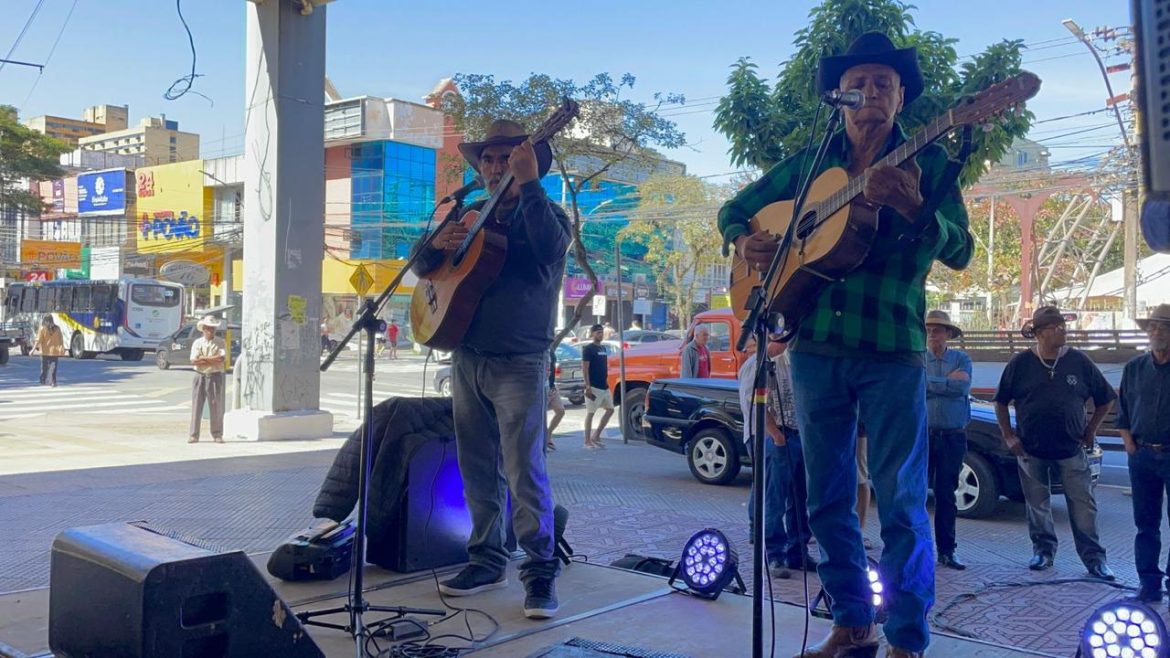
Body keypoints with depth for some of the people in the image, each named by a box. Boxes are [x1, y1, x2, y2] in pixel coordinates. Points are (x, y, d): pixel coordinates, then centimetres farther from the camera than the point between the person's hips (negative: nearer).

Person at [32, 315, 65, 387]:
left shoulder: (42, 329, -6)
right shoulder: (57, 328, 3)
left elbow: (38, 340, -9)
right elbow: (61, 340, 6)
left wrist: (33, 349, -4)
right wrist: (62, 348, 16)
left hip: (45, 351, -2)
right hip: (54, 351, 2)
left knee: (44, 367, 10)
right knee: (53, 367, 4)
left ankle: (43, 381, 13)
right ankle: (53, 381, -3)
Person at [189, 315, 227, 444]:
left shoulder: (220, 342, 4)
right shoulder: (197, 342, 5)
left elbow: (222, 358, -12)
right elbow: (194, 361, -7)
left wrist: (204, 359, -11)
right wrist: (213, 360, -11)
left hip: (215, 377, -1)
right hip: (200, 377, 1)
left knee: (216, 406, 2)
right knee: (196, 406, 2)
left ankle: (217, 435, 10)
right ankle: (193, 435, 7)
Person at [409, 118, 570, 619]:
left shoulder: (546, 215, 0)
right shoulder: (470, 215, 16)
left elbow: (551, 249, -24)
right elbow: (422, 267, 16)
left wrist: (529, 185, -27)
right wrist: (437, 245, -6)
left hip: (518, 365, -6)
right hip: (467, 358, 6)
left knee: (525, 472, -8)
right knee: (478, 470, 10)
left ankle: (540, 572, 1)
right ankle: (488, 559, 22)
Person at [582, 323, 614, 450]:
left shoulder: (603, 348, 15)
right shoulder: (588, 349, -9)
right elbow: (584, 369, -14)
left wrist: (606, 382, 16)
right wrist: (588, 387, -20)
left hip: (604, 387, 8)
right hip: (594, 387, -8)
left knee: (610, 409, 10)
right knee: (590, 413, -3)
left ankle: (596, 436, 18)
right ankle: (587, 441, 3)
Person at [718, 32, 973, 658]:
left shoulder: (928, 164, 4)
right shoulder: (807, 163, 12)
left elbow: (960, 251, -8)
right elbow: (734, 209, 19)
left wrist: (913, 209, -27)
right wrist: (743, 241, -4)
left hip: (893, 350, -3)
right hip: (815, 348, 4)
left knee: (901, 501, -3)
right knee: (828, 499, 9)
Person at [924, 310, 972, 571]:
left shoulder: (961, 359, 6)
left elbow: (963, 387, -11)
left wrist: (930, 382, -8)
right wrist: (949, 382, -9)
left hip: (953, 436, 1)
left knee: (946, 494, 7)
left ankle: (946, 550, 13)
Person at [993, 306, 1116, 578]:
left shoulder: (1078, 361, -1)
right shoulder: (1021, 363, -2)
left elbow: (1105, 399, 10)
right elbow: (1001, 402, 6)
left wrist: (1090, 431, 5)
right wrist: (1008, 436, 0)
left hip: (1071, 448, 0)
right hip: (1031, 449, 0)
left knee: (1083, 505, 1)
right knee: (1037, 505, 10)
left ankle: (1094, 558, 9)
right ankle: (1043, 550, 24)